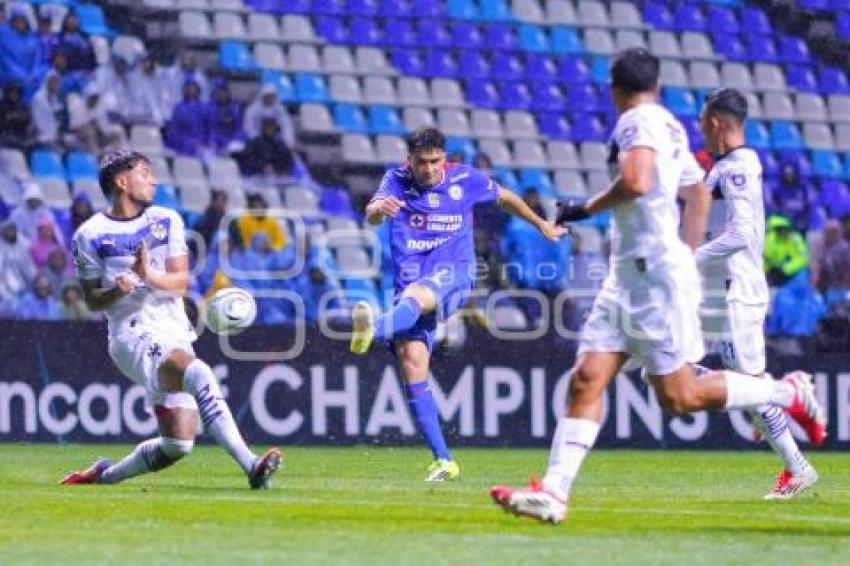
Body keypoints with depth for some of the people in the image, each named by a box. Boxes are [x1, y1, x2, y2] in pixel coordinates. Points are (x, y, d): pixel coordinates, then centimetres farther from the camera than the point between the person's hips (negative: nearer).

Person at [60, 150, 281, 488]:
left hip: (175, 334, 6)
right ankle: (250, 466, -45)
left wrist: (150, 277, -18)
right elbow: (92, 300, 4)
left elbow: (181, 281, 3)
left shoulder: (167, 221, 12)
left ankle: (106, 474, 21)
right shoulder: (90, 236, 2)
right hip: (133, 334, -6)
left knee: (178, 444, -2)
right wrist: (116, 291, -17)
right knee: (198, 373, -34)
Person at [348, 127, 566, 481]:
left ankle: (375, 329, -72)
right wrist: (378, 208, -40)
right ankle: (443, 461, -13)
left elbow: (503, 197, 27)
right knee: (411, 360, -15)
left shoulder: (465, 180, 7)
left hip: (453, 276, -2)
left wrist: (541, 224, 38)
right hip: (409, 281, 2)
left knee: (415, 295, -38)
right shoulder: (397, 181, 4)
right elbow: (371, 217, -15)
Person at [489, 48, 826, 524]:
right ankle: (554, 492, -8)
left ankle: (788, 391, 10)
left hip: (656, 275, -9)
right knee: (587, 379, -1)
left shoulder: (639, 122, -11)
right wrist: (686, 257, 34)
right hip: (628, 277, 9)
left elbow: (636, 183, -29)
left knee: (679, 397, -4)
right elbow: (700, 193, 29)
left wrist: (587, 209, -13)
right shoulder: (670, 127, 17)